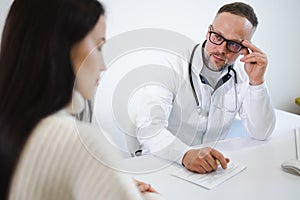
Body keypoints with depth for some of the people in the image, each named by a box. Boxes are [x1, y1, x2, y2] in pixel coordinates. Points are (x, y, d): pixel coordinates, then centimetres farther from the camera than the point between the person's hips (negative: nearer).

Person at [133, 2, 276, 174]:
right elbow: (149, 128, -26)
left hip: (213, 166, 4)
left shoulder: (242, 75, 2)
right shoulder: (171, 68, -14)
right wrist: (186, 154, -43)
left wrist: (257, 81, -14)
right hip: (159, 164, -3)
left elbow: (261, 134, -3)